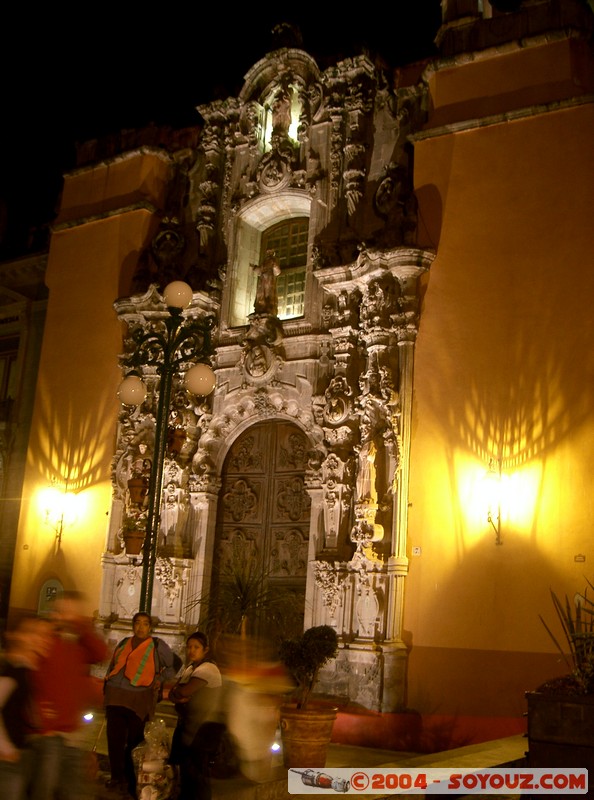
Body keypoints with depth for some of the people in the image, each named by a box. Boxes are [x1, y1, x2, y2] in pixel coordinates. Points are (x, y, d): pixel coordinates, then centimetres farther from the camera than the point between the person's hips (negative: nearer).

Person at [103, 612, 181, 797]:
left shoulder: (157, 646, 2)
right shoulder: (123, 643, 13)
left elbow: (176, 663, 9)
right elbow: (112, 667, 21)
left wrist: (161, 680, 2)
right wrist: (106, 690, 16)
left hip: (138, 700, -4)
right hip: (115, 698, 4)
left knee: (134, 742, 0)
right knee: (114, 740, -1)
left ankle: (133, 785, 8)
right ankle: (117, 779, 7)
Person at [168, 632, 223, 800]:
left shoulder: (207, 669, -14)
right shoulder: (190, 668, 16)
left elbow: (185, 691, -26)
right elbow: (173, 693, 9)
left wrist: (176, 692, -5)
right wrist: (179, 697, -13)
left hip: (203, 728, -9)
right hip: (189, 724, 9)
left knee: (197, 770, -8)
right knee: (185, 767, 16)